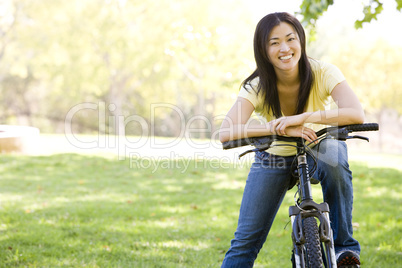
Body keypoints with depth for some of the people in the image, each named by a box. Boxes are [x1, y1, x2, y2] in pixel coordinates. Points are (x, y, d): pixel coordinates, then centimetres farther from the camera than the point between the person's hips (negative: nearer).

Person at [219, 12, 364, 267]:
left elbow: (356, 114, -40)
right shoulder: (257, 86, -23)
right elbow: (225, 133, -38)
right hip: (274, 156, 1)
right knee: (245, 241, -10)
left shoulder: (322, 72, -24)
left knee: (334, 163, -37)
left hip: (320, 144, 0)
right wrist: (278, 128, -49)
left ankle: (345, 246, -19)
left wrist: (302, 118, -49)